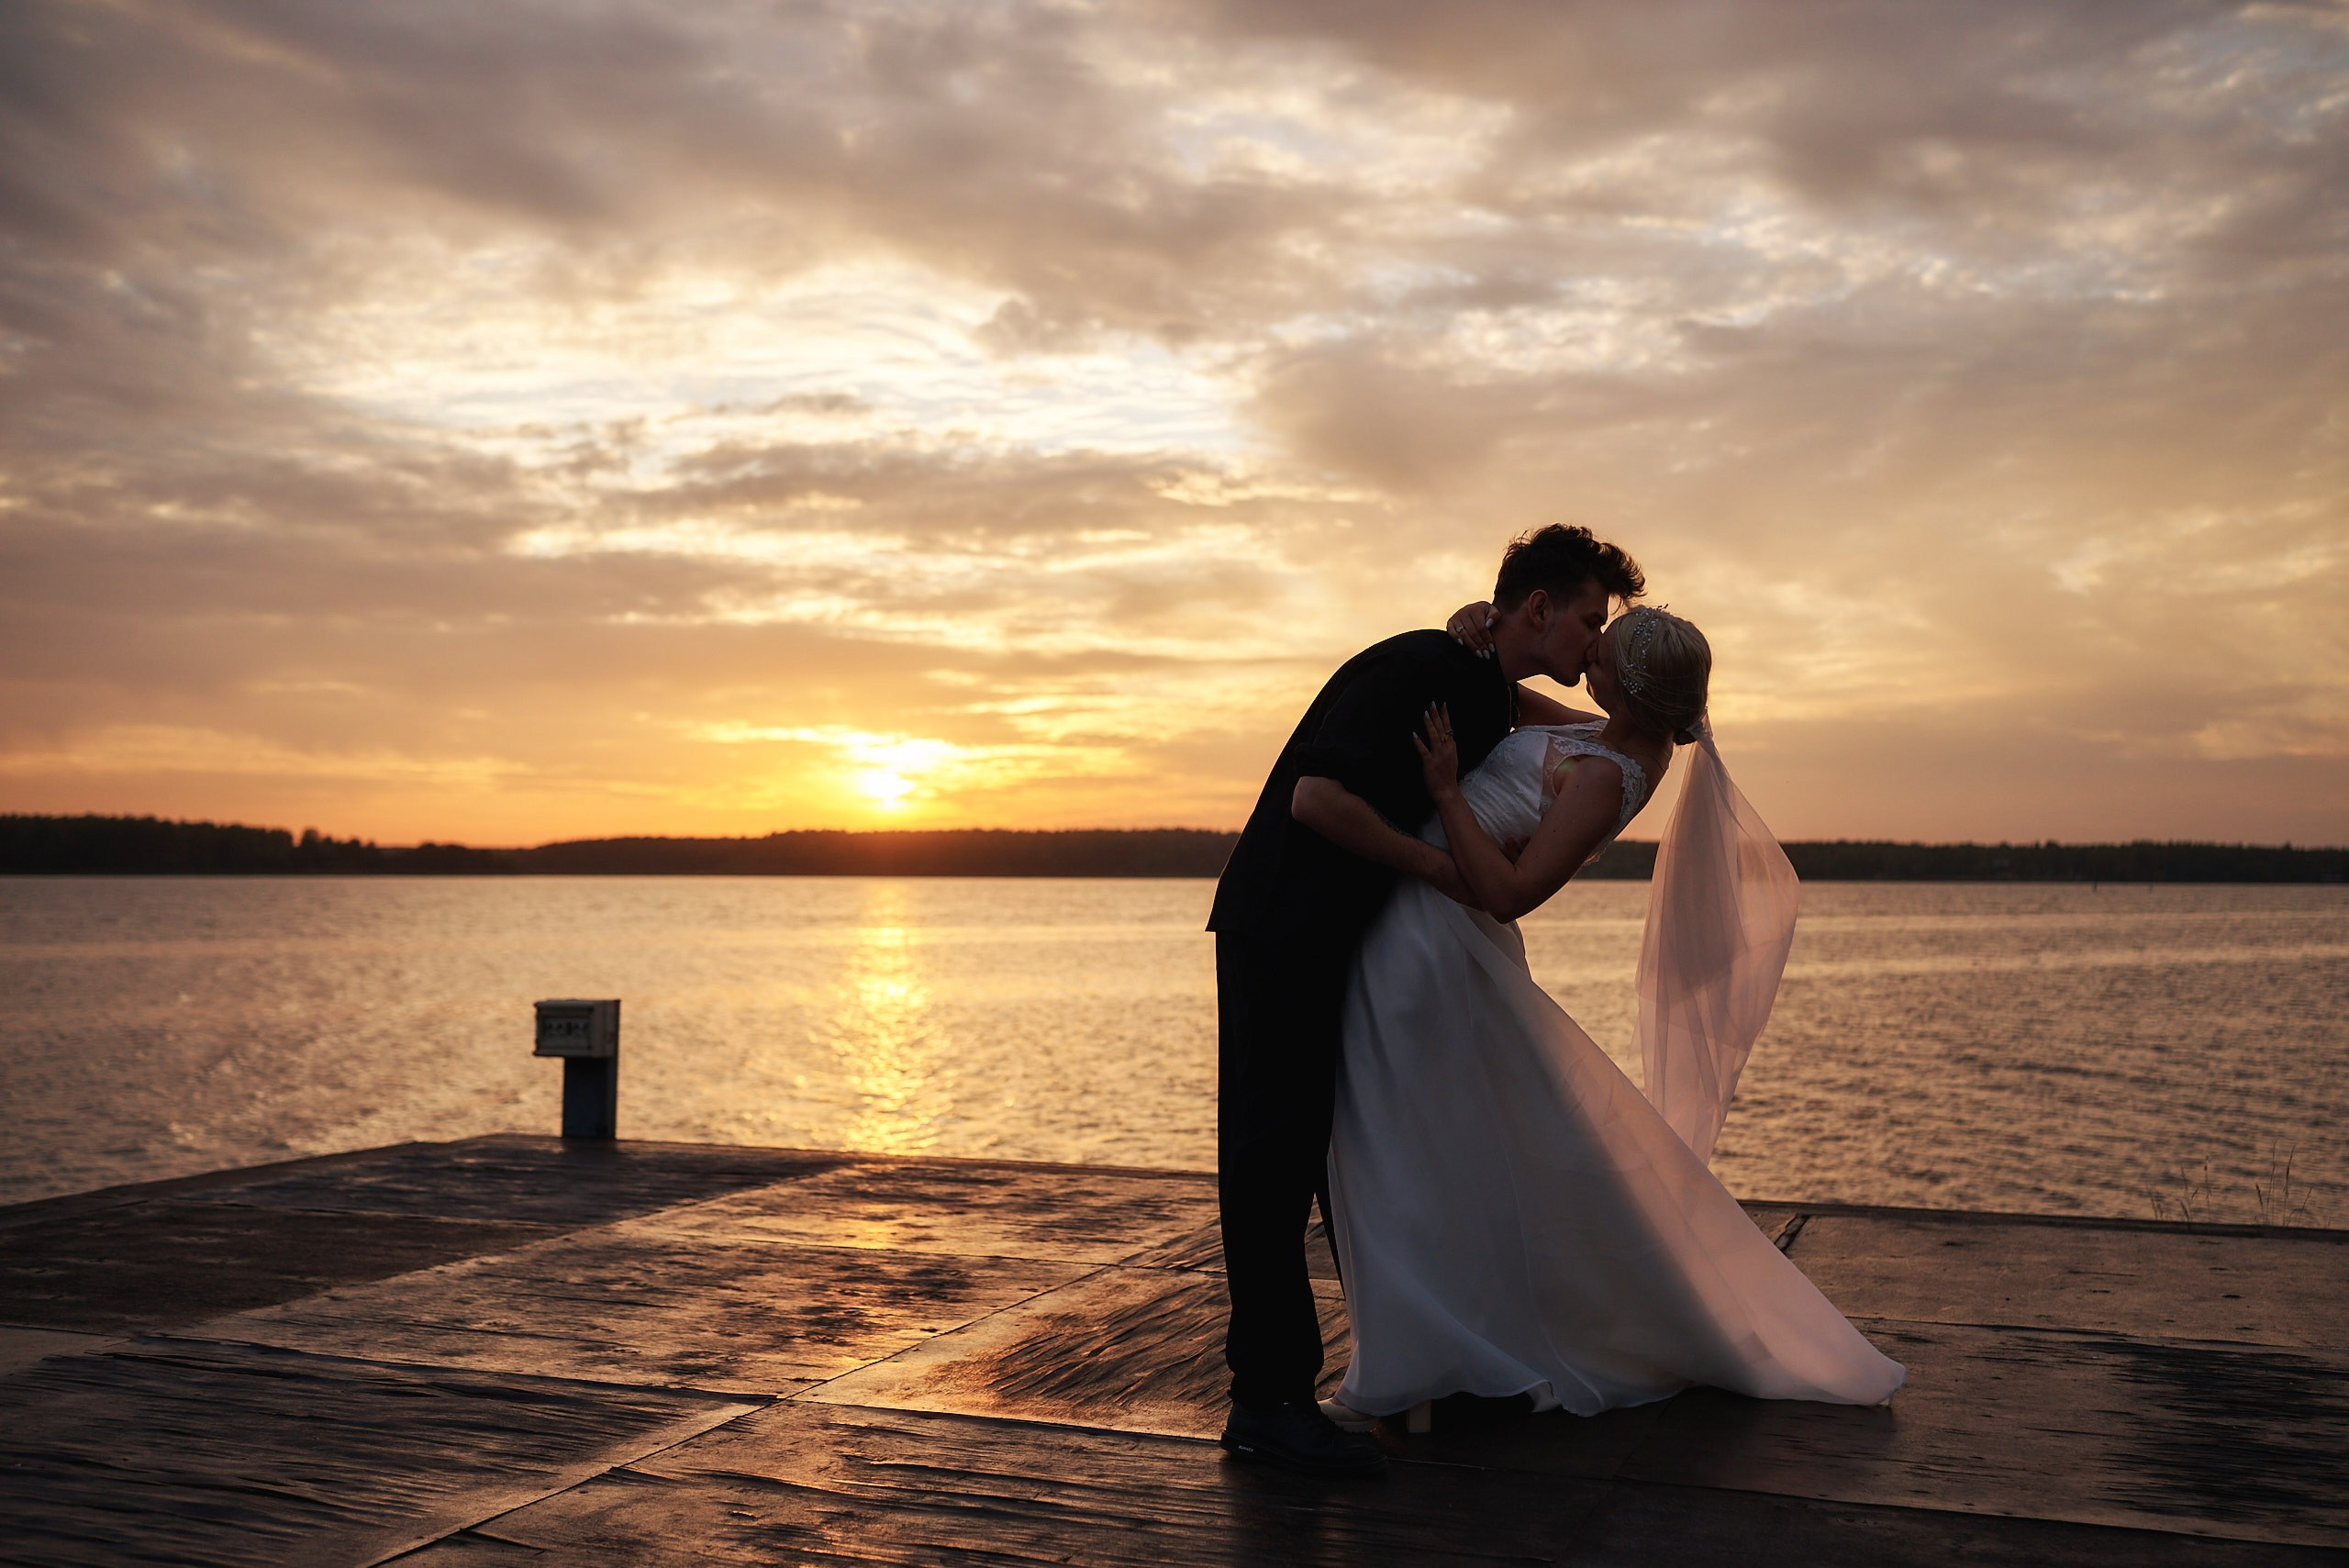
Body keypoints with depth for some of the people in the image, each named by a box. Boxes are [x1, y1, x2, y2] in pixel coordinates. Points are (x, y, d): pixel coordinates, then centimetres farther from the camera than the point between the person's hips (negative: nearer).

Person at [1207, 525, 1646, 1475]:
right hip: (1279, 934, -9)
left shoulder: (1488, 689, 11)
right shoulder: (1418, 670, -19)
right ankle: (1266, 1400, -3)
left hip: (1350, 937, 9)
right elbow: (1318, 798, -29)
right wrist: (1431, 863, -18)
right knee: (1273, 1156, -7)